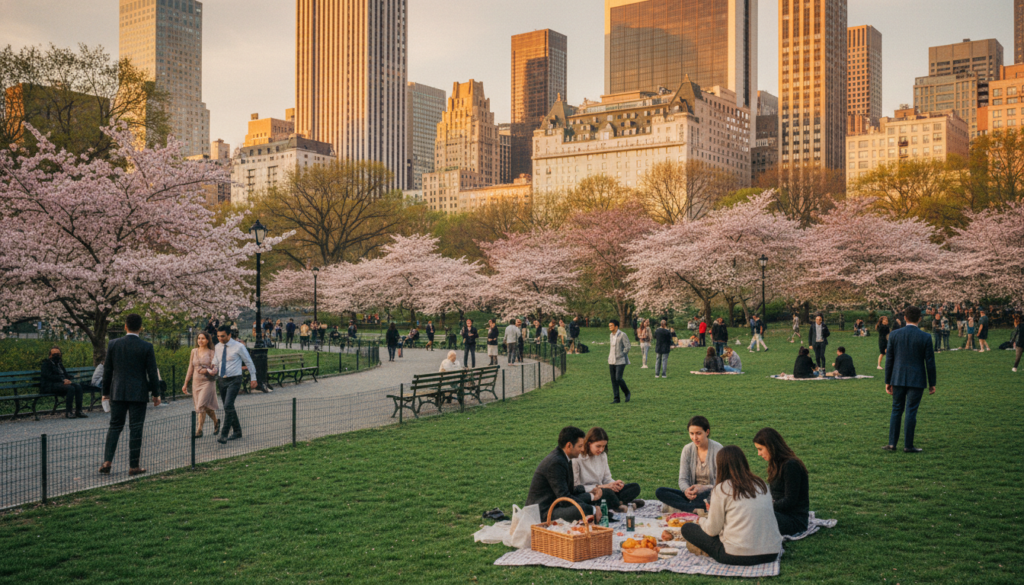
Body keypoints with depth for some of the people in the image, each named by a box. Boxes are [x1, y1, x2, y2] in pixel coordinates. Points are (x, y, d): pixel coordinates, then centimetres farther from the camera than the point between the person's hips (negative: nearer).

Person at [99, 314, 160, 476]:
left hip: (118, 393, 2)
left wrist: (106, 392, 15)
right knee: (136, 429, 3)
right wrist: (156, 394, 5)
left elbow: (107, 371, 5)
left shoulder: (113, 345, 0)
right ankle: (134, 466, 6)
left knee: (115, 426, 11)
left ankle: (107, 462, 1)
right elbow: (152, 372, -5)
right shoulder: (147, 347, -7)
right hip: (138, 394, -2)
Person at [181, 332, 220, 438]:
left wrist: (207, 371, -25)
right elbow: (190, 368, 14)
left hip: (208, 382, -4)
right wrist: (185, 384, 13)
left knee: (201, 405, -14)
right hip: (196, 382, 4)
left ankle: (199, 430, -10)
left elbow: (215, 369, -4)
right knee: (206, 406, 9)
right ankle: (216, 422, 32)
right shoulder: (194, 351, 9)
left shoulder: (211, 353, -3)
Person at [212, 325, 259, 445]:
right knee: (229, 407, 12)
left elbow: (249, 362, 0)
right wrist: (213, 371, -7)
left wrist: (253, 378, 3)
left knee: (228, 406, -18)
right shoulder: (217, 347, 6)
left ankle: (224, 435, -17)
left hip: (234, 380, -6)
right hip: (221, 380, 6)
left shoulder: (238, 347, -9)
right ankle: (237, 431, 26)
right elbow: (216, 363, 16)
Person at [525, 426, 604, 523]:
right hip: (544, 511, -11)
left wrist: (590, 494, 3)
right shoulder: (555, 462, -22)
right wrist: (593, 510, -18)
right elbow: (564, 498, -23)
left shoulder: (563, 457, 10)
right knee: (582, 509, -37)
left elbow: (570, 488, 18)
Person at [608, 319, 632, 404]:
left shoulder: (623, 335, -9)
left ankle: (627, 393, 10)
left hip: (620, 361, -7)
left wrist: (620, 357, -9)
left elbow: (627, 347, -11)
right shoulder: (611, 336, 13)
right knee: (613, 380, 3)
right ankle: (616, 398, 8)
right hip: (612, 361, 7)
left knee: (618, 378, -13)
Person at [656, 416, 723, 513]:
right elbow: (683, 479, 2)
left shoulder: (717, 449, -7)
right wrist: (686, 490, -23)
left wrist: (701, 488, -27)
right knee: (659, 492, -21)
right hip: (693, 494, 6)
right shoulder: (688, 449, 4)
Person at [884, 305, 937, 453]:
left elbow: (889, 360, 2)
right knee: (911, 412, 2)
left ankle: (892, 443, 11)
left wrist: (888, 381, 10)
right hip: (916, 380, -2)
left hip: (898, 379, 2)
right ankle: (908, 445, 6)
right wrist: (932, 383, 5)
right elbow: (930, 362, -4)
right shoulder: (925, 337, -8)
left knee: (896, 410, 12)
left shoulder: (894, 335, -2)